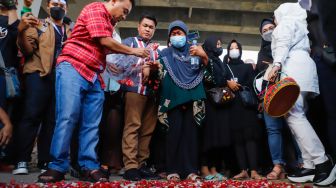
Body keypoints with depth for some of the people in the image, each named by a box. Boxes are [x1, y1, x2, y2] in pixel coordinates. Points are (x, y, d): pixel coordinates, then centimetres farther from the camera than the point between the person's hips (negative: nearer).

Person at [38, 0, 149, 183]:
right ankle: (57, 166, -3)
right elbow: (104, 41, -11)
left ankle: (89, 167, 5)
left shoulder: (108, 22, 22)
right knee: (67, 118, -11)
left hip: (93, 76, 8)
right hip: (73, 69, -8)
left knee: (91, 124, 2)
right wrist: (133, 51, -1)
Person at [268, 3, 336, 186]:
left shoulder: (286, 22, 11)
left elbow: (283, 44, -9)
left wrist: (277, 63, -24)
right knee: (297, 115, -2)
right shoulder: (299, 26, 37)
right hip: (303, 67, 9)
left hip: (293, 68, -9)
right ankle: (310, 166, -10)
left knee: (294, 115, -19)